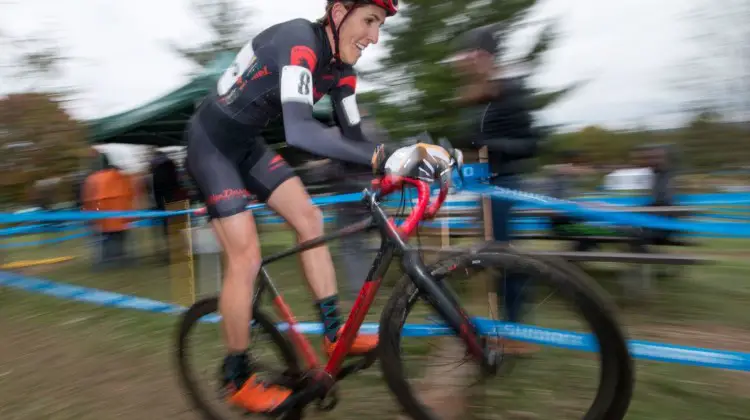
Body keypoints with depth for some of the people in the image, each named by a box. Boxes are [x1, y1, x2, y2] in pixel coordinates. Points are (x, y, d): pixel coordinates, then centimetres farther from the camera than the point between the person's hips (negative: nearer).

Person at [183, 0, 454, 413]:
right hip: (210, 143, -8)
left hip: (246, 143, 8)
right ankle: (237, 379, 7)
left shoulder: (340, 66, -3)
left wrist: (411, 156, -15)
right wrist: (383, 157, -48)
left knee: (308, 217, 2)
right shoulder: (298, 40, -29)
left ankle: (334, 333, 13)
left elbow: (353, 137, -2)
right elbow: (299, 130, -44)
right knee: (246, 256, -11)